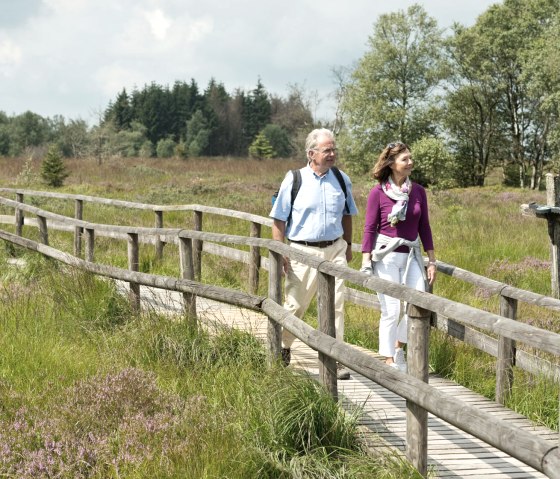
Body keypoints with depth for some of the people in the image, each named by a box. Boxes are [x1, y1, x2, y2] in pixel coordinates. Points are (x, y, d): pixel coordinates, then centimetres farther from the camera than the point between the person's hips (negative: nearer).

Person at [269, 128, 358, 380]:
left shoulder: (342, 179, 5)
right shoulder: (294, 179, -6)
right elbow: (278, 220, -3)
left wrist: (348, 245, 18)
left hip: (335, 249, 3)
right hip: (303, 251, -3)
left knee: (335, 304, -2)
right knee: (295, 304, 7)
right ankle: (282, 348, 31)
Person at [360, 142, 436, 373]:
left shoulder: (418, 191, 5)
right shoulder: (378, 192, -6)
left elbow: (424, 227, 10)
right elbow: (369, 228, -4)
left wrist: (431, 261, 10)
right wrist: (366, 261, -10)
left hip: (412, 254, 4)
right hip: (386, 256, -4)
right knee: (391, 310, -5)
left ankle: (399, 347, 19)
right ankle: (389, 361, 7)